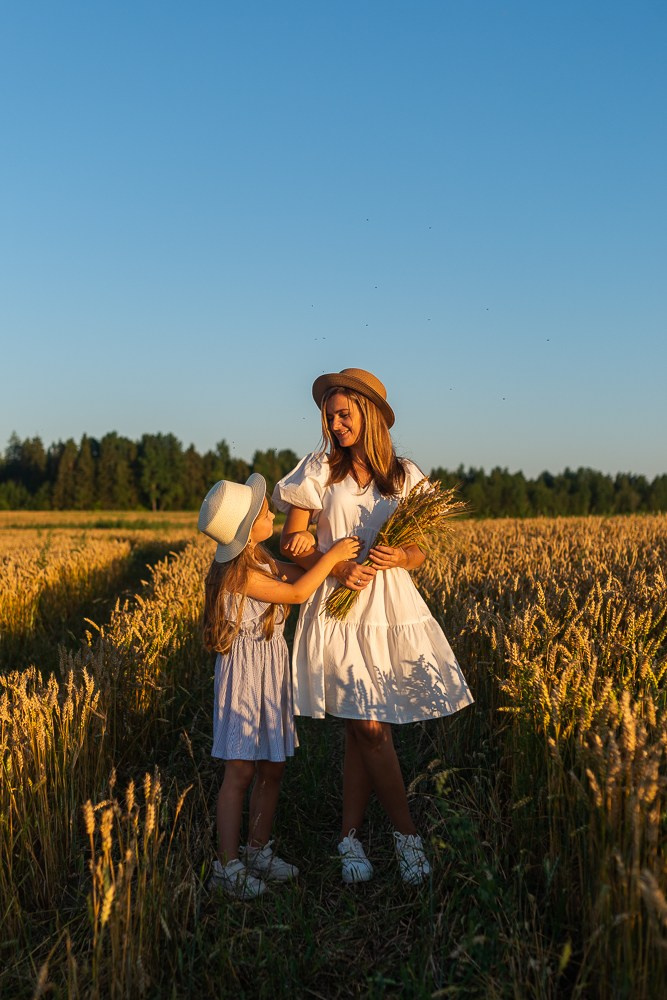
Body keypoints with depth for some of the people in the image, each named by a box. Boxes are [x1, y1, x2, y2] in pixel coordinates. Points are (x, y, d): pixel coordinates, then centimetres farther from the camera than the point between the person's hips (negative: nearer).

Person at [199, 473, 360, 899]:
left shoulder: (260, 558, 7)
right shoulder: (240, 575, -22)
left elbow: (297, 572, 11)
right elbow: (297, 593, -18)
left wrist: (340, 570, -6)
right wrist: (333, 555, -9)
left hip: (273, 670, 9)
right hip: (246, 674, -9)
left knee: (272, 769, 13)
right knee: (241, 772, -2)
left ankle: (259, 850, 27)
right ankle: (228, 865, 9)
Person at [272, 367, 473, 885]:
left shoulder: (405, 477, 6)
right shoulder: (320, 470, 1)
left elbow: (419, 552, 9)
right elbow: (292, 542, 2)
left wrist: (397, 557, -14)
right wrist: (335, 567, -13)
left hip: (392, 606, 2)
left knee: (363, 729, 3)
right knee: (370, 727, -6)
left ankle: (350, 835, 17)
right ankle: (407, 834, 9)